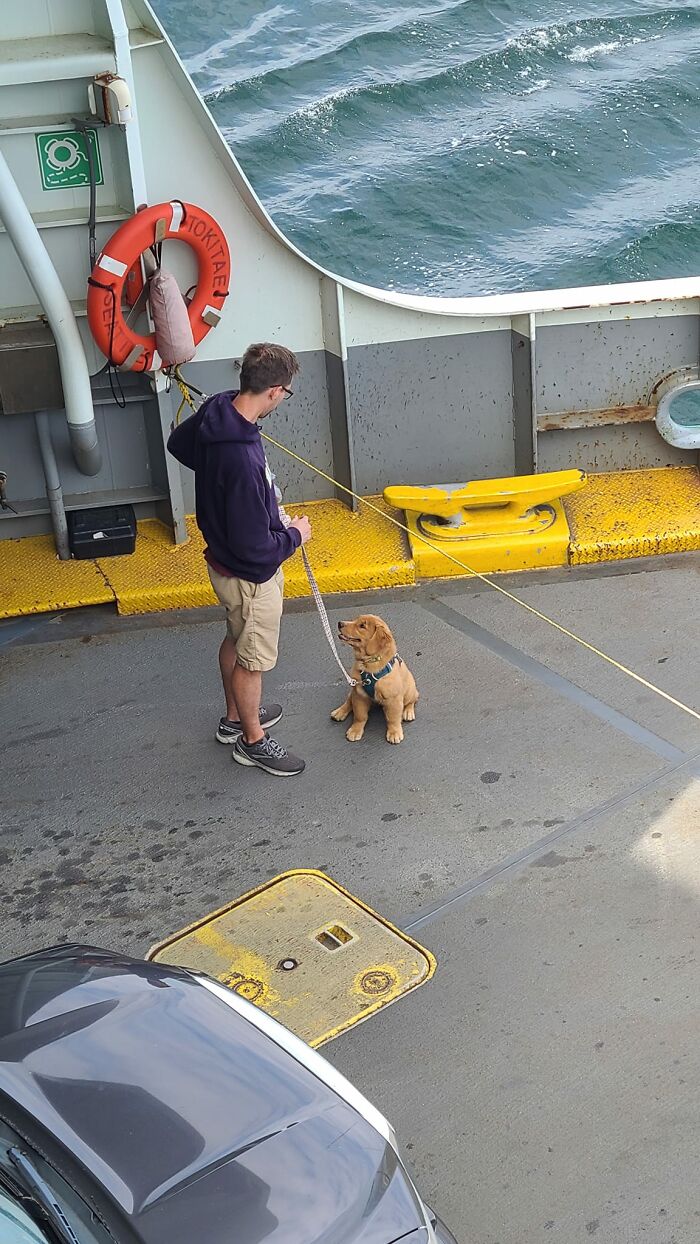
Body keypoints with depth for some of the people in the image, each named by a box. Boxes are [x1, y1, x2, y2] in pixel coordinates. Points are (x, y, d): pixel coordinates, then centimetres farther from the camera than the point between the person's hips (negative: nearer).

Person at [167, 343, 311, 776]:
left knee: (236, 641, 29)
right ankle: (253, 740, 36)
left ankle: (236, 716, 50)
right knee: (253, 658, 14)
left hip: (225, 558, 9)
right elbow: (255, 547, -32)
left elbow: (179, 444, 11)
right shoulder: (244, 460, -39)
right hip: (251, 576, -9)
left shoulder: (216, 409, -13)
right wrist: (295, 535, -14)